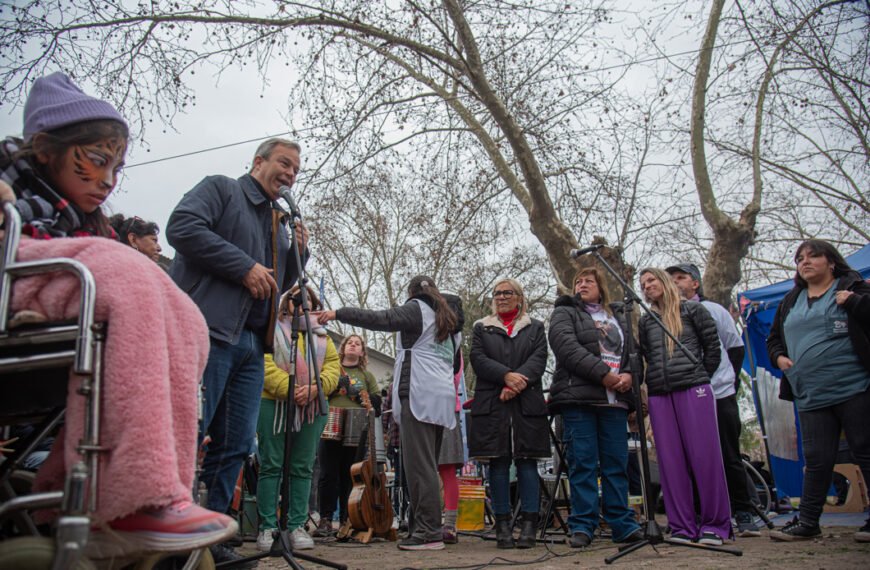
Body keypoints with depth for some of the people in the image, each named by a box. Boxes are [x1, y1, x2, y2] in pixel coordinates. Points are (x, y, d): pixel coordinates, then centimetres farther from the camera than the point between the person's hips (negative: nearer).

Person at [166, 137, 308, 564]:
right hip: (209, 331, -8)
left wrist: (298, 253, 12)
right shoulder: (220, 189, 6)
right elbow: (182, 227, -12)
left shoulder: (278, 224, 27)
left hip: (252, 345, 8)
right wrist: (246, 266, -13)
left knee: (236, 445, 7)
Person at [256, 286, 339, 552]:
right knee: (271, 465, -1)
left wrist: (315, 387, -11)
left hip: (311, 407, 4)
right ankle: (267, 527, 5)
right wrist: (288, 389, -18)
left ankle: (297, 526, 11)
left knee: (303, 468, 5)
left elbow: (332, 366, 8)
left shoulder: (322, 336, 21)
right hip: (274, 403, -3)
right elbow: (264, 364, -6)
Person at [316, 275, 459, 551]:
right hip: (443, 396, 8)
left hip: (420, 394, -8)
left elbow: (380, 319, -10)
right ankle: (429, 528, 7)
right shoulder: (448, 318, 28)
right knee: (428, 465, 8)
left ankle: (429, 532, -13)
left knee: (419, 465, -10)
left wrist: (338, 313, -7)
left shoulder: (416, 308, 4)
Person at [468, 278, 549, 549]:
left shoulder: (535, 327, 16)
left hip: (527, 403, 0)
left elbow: (539, 359, 1)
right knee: (498, 462, 0)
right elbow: (477, 358, 1)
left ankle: (529, 525, 1)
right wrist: (506, 375, -14)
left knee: (527, 461, -3)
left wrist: (517, 382, -15)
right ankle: (503, 525, 6)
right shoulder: (482, 328, 17)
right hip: (492, 404, 0)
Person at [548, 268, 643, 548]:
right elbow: (567, 347, -7)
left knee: (617, 462, 4)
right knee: (582, 462, -4)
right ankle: (582, 526, 1)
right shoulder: (564, 313, 11)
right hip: (578, 398, -4)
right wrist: (603, 374, -14)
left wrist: (628, 375, -7)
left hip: (615, 400, 4)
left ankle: (622, 524, 11)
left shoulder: (618, 316, 25)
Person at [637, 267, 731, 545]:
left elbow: (712, 345, 7)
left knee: (704, 455, -6)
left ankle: (714, 525, 2)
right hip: (659, 395, 4)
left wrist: (700, 376, 6)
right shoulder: (645, 321, 18)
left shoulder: (692, 310, 8)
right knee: (670, 460, 1)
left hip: (693, 390, -4)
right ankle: (682, 527, 6)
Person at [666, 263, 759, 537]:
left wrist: (731, 378, 7)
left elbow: (736, 347, 13)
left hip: (721, 394, 0)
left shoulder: (714, 310, 8)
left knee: (730, 457, 5)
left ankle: (744, 514, 15)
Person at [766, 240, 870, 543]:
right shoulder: (790, 301, 19)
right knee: (816, 460, 8)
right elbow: (773, 338, 27)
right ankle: (807, 521, 15)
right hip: (810, 396, 5)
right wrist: (778, 357, 10)